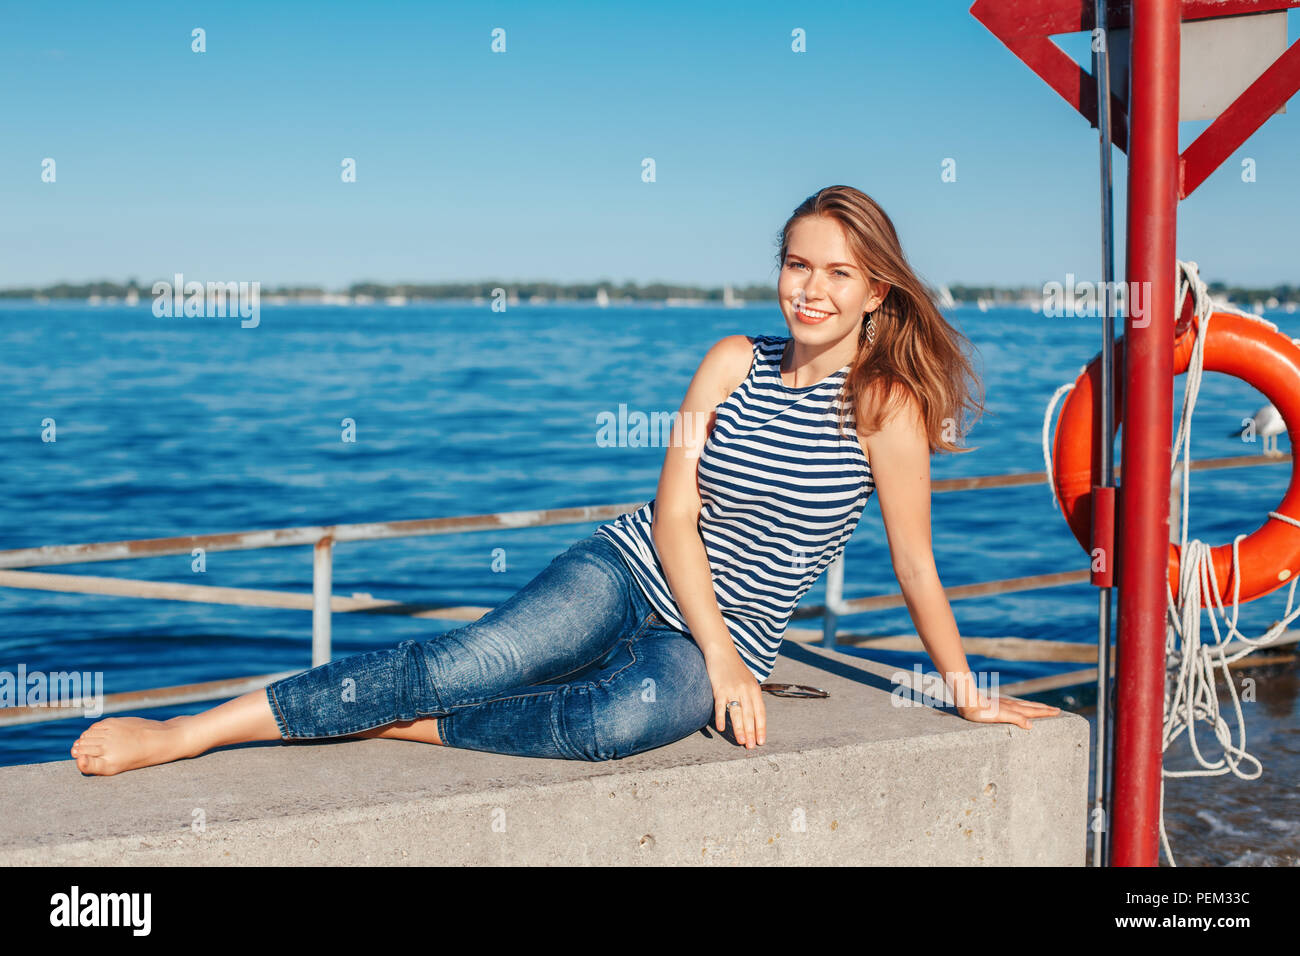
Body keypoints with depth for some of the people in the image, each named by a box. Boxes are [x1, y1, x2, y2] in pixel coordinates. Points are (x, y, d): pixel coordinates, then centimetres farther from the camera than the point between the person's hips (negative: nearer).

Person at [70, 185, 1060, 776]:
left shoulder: (887, 404, -6)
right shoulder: (735, 361, 1)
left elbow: (916, 564, 1)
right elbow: (673, 512, -2)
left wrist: (966, 691, 6)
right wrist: (721, 653, -13)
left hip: (720, 643, -1)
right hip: (627, 572, 2)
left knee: (628, 716, -38)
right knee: (467, 661, -25)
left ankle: (403, 726, -21)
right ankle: (185, 730, -23)